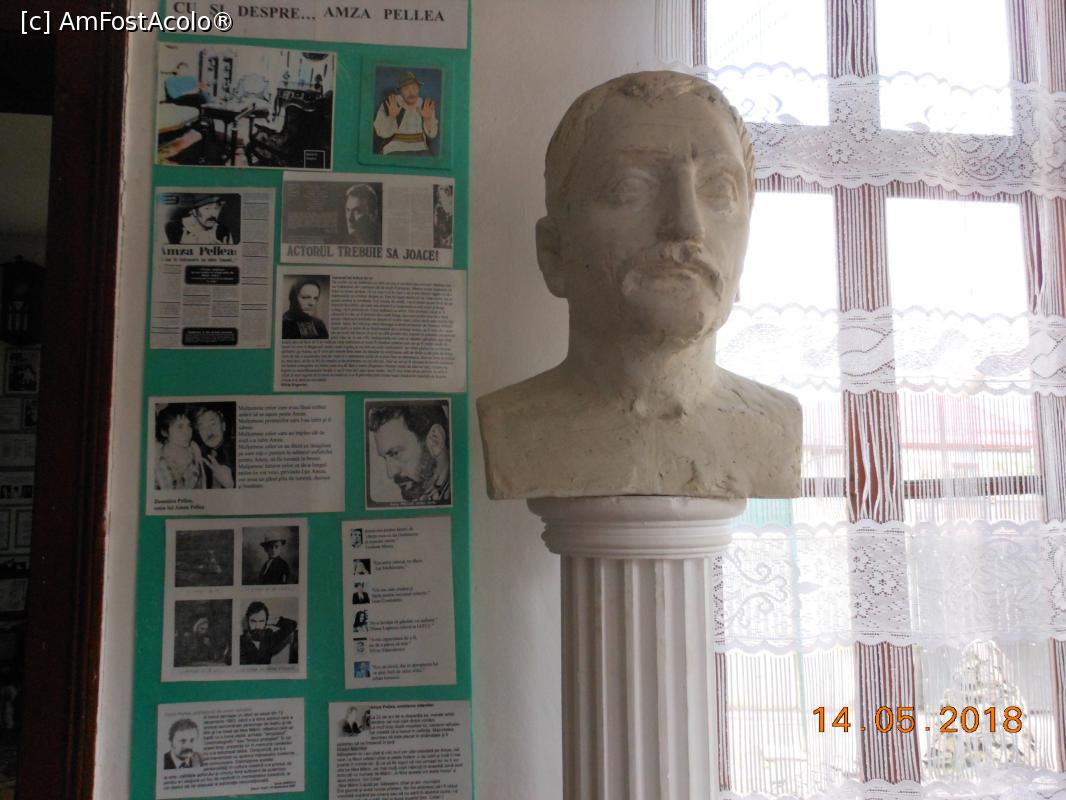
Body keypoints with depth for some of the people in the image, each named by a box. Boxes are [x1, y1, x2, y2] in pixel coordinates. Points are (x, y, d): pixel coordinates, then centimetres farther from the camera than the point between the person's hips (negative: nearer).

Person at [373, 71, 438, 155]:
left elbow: (432, 135, -2)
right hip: (395, 151, -2)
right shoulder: (388, 104, -5)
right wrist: (392, 116, -24)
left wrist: (427, 119, -19)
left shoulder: (427, 105, 3)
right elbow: (383, 134, -9)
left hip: (420, 151, 2)